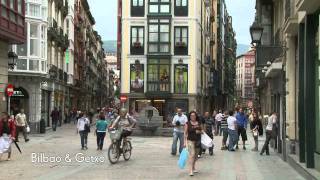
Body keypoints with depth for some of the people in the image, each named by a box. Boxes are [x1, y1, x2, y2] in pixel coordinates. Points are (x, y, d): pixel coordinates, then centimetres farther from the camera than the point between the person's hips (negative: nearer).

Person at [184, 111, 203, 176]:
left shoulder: (199, 123, 8)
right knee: (192, 154, -16)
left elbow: (202, 131, 17)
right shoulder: (187, 124, -3)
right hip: (191, 141, -5)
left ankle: (193, 167, 30)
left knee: (196, 155, 12)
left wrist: (200, 132, -7)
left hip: (198, 141, 5)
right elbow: (185, 133, -2)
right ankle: (191, 170, -19)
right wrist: (185, 142, -6)